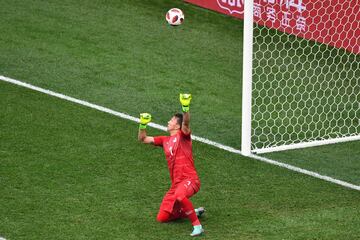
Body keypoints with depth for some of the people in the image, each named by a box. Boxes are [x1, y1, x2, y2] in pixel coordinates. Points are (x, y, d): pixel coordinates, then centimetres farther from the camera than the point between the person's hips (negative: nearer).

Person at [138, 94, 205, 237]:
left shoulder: (182, 135, 0)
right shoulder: (165, 140, 20)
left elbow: (186, 122, -22)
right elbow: (143, 139, 24)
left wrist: (185, 108, -39)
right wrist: (143, 125, 7)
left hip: (190, 179, -8)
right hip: (175, 184, 8)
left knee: (179, 196, -42)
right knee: (162, 218, 6)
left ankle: (197, 225, -31)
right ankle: (194, 212, 22)